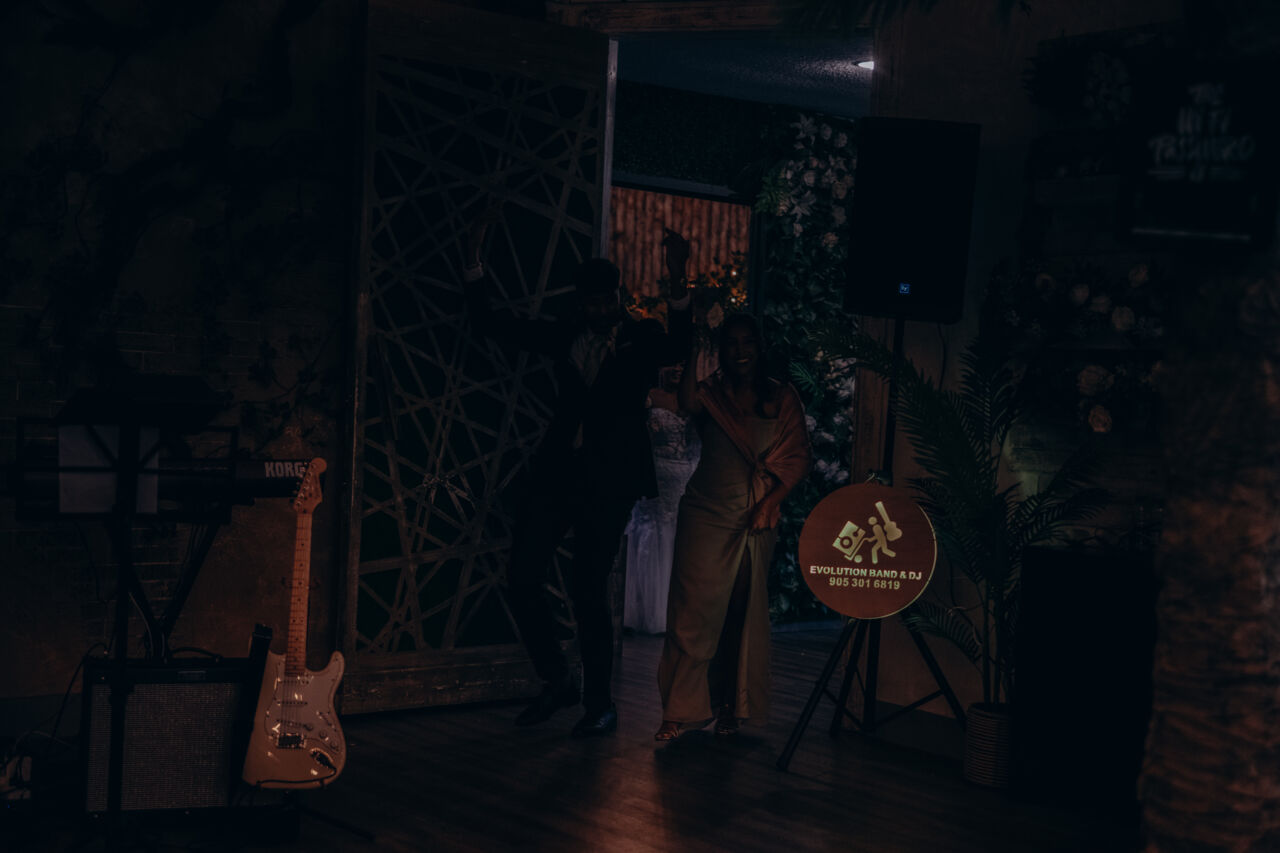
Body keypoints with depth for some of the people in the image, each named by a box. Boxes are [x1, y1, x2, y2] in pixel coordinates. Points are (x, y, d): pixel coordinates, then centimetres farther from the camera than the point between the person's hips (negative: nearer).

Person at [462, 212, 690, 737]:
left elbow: (675, 350, -20)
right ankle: (557, 682, 20)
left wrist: (678, 300, -37)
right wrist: (474, 261, 5)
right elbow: (491, 324, 15)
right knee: (522, 579, 0)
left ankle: (599, 704, 12)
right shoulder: (564, 337, 14)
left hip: (609, 479, -4)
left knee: (588, 589, -4)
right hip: (557, 472, 4)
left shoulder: (642, 337, 4)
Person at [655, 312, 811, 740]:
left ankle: (731, 706, 16)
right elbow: (687, 401, -19)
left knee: (743, 616, 5)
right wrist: (695, 348, -21)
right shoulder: (712, 393, 6)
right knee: (693, 610, -6)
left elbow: (797, 459, 3)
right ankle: (679, 711, -2)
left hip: (755, 520, 1)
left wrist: (768, 503, -9)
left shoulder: (782, 399, 7)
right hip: (706, 513, -1)